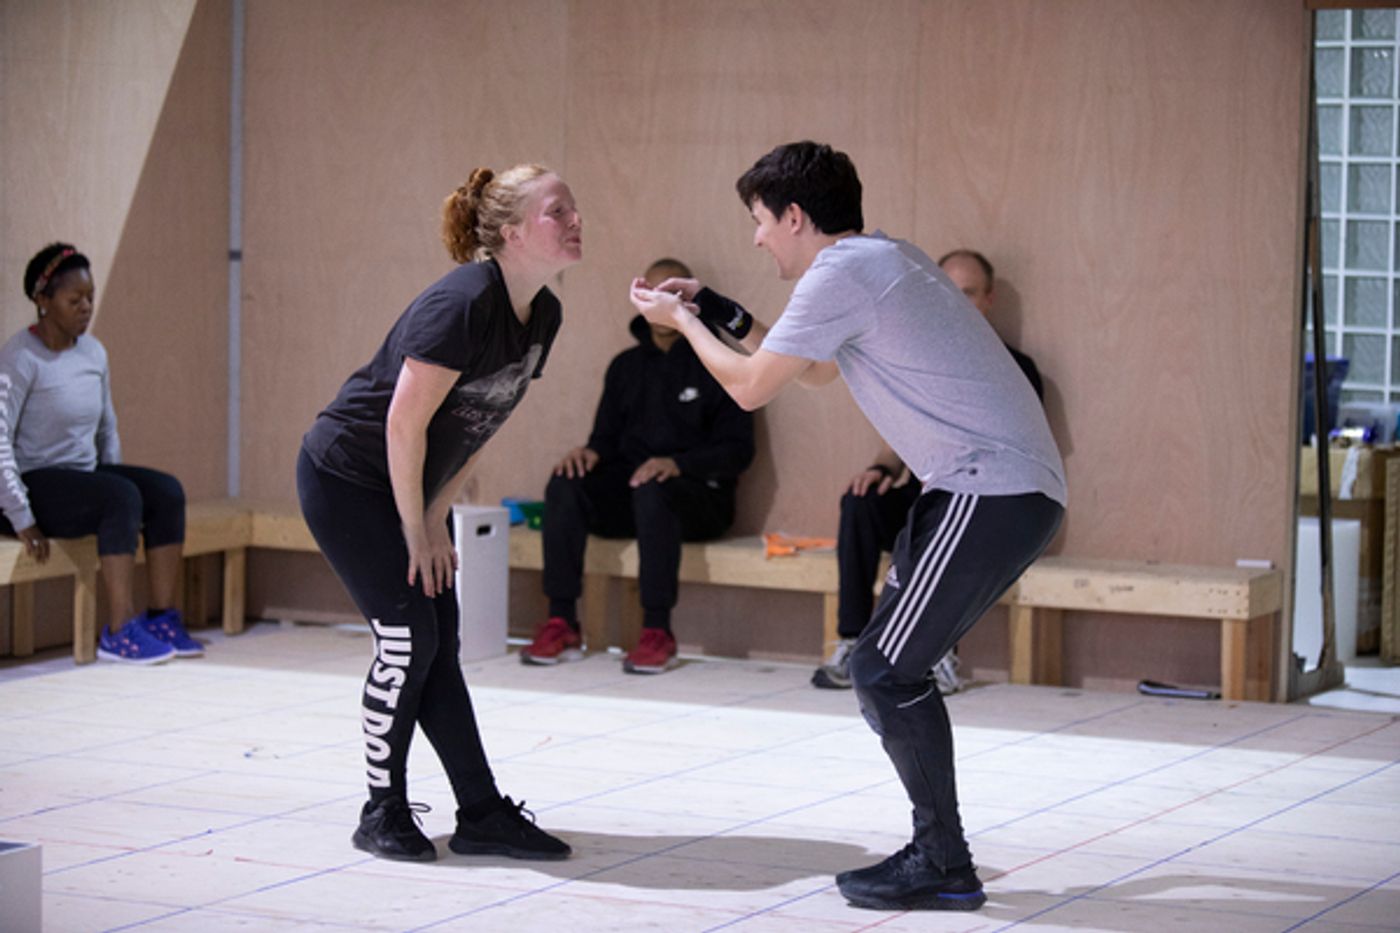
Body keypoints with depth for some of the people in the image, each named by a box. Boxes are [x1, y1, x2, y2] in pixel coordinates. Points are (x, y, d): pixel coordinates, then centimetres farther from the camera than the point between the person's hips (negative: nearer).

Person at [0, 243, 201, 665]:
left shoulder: (93, 353, 7)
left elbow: (107, 429, 19)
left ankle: (162, 616, -14)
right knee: (122, 496, -30)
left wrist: (114, 480, 10)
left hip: (84, 476, 7)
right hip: (36, 483, -7)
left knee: (166, 490, -15)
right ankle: (119, 633, -30)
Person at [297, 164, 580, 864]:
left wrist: (437, 518, 3)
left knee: (438, 646, 6)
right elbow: (404, 422, -25)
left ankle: (483, 815, 7)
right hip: (345, 477, -8)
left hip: (413, 487, 8)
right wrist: (416, 531, -16)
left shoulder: (542, 315, 0)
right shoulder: (463, 303, -27)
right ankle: (382, 815, 2)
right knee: (408, 635, -10)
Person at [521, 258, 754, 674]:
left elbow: (738, 450, -5)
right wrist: (590, 452, -6)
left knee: (652, 492, -39)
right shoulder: (626, 366, 18)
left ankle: (658, 633, -36)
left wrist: (678, 464, -21)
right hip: (627, 491, 5)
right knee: (564, 486, -23)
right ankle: (561, 625, -24)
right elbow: (608, 435, 20)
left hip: (698, 495, -5)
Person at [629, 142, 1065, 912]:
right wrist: (724, 316, 30)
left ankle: (943, 866, -2)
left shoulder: (840, 273, -12)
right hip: (1009, 488, 10)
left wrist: (683, 324, 10)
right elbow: (816, 372, 34)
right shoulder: (877, 258, 20)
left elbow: (751, 388, -6)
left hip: (994, 492, -10)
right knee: (887, 666, 13)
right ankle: (936, 851, 16)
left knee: (883, 671, -7)